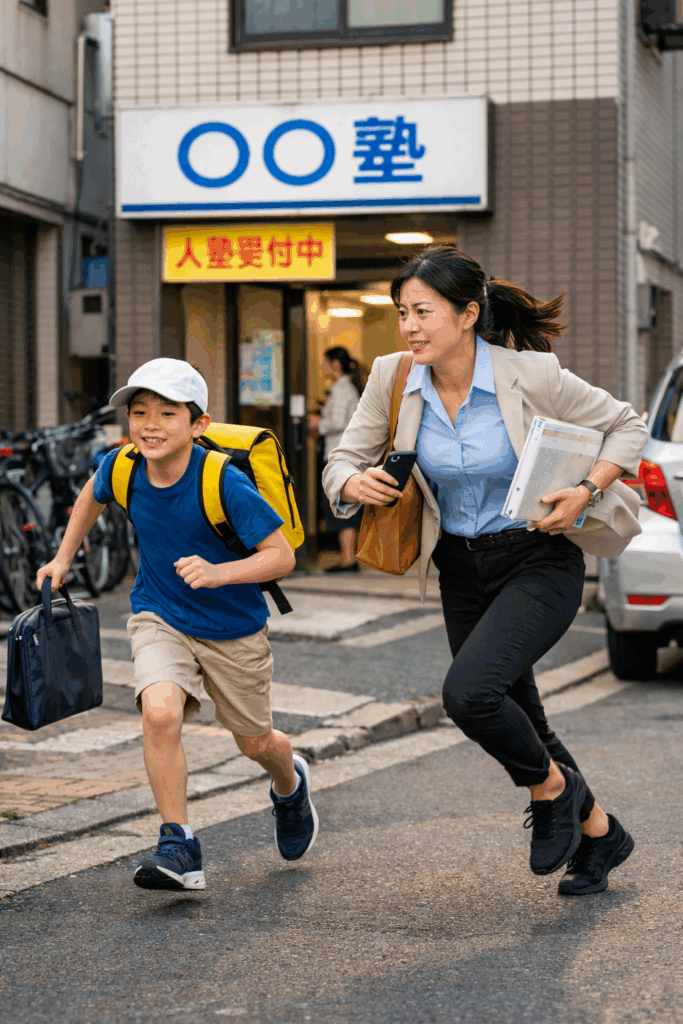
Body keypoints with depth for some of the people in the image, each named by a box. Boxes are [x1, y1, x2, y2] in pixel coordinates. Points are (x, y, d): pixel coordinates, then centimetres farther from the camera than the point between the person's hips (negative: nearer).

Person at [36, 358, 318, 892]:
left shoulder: (225, 483, -28)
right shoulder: (122, 468, -14)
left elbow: (281, 555, -24)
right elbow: (93, 494, 12)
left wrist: (219, 573, -38)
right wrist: (64, 558, 12)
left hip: (233, 627, -2)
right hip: (160, 619, 2)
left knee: (255, 742, 15)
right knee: (160, 711, -27)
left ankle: (290, 786, 53)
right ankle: (179, 847, -15)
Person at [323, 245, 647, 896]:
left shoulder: (530, 376, -18)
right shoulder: (392, 380, -8)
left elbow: (626, 426, -5)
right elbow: (342, 461, 2)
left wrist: (587, 492, -20)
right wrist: (355, 484, -21)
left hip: (540, 562, -5)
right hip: (462, 570, 5)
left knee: (468, 692, -25)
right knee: (518, 724, 13)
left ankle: (552, 787, 5)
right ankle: (599, 833, 38)